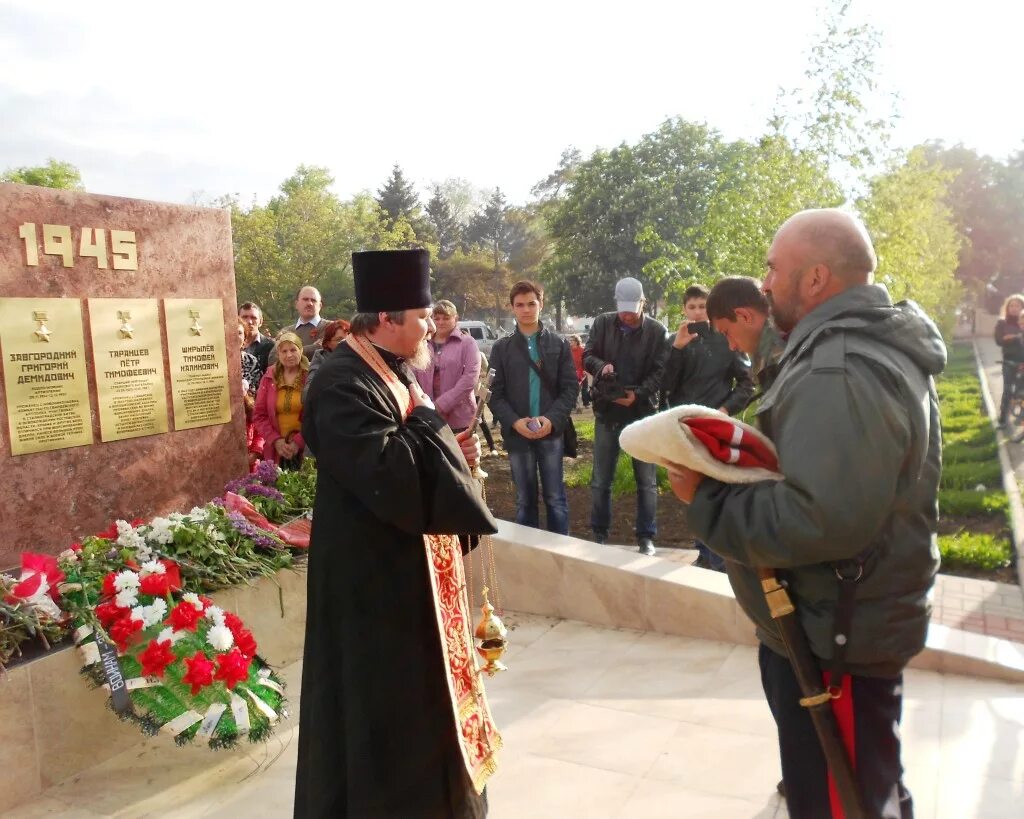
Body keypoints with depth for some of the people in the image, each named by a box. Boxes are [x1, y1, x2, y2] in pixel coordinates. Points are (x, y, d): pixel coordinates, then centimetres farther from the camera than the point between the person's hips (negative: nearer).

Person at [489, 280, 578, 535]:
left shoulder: (559, 344, 6)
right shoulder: (501, 347, 7)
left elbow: (570, 388, 0)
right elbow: (495, 394, 2)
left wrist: (552, 419, -15)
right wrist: (514, 421, -14)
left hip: (552, 432, -1)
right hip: (517, 434, 1)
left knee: (555, 498, 4)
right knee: (524, 500, 8)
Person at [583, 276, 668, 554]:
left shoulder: (656, 330, -6)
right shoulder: (602, 323, -1)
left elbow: (660, 372, -8)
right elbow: (587, 356, 3)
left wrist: (638, 394, -22)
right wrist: (601, 366, -20)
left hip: (643, 412, -1)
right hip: (607, 411, 2)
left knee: (647, 481, 7)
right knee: (600, 480, 9)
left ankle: (646, 537, 19)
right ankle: (599, 534, 24)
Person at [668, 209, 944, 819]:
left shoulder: (841, 372, -26)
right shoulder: (866, 347, 9)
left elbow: (819, 520, -34)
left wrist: (707, 495, -22)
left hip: (834, 640, -10)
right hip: (844, 624, 11)